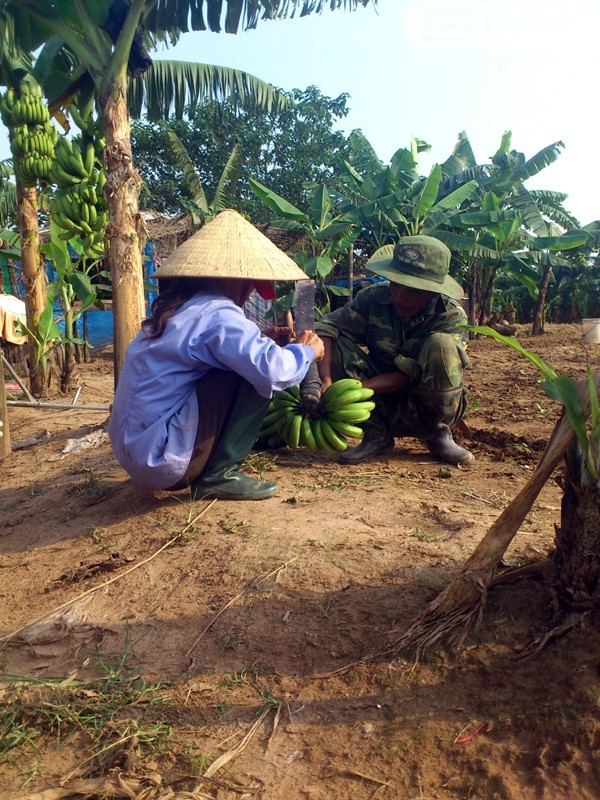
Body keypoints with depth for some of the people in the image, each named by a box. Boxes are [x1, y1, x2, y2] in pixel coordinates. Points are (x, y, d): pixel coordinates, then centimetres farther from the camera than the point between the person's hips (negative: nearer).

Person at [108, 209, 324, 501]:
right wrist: (305, 351, -7)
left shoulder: (173, 309, 10)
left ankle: (207, 469, 13)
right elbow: (271, 370, -28)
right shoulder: (216, 313, -15)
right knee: (254, 375, -13)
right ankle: (218, 475, -5)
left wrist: (261, 340, 14)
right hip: (162, 457, -9)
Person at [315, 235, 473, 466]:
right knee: (337, 344, -20)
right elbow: (328, 326, -20)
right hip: (384, 407, 3)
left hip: (427, 410, -2)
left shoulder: (452, 317, -18)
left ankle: (438, 434, -9)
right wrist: (326, 381, -36)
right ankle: (376, 433, -10)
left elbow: (411, 375, -25)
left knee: (440, 344, -31)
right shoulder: (374, 298, -11)